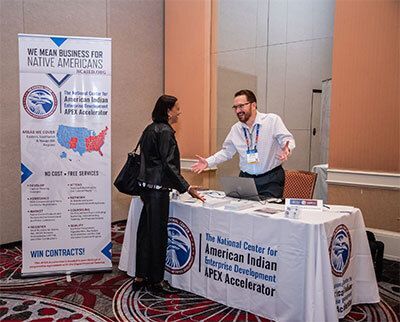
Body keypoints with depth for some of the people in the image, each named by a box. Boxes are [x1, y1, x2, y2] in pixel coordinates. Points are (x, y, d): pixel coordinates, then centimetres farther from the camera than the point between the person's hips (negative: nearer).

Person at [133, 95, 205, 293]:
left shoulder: (150, 129, 15)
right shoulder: (165, 132, -13)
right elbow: (168, 164, -19)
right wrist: (187, 188, -18)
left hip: (146, 186, 9)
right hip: (158, 189, -9)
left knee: (145, 231, 13)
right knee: (158, 233, 1)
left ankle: (140, 277, 23)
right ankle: (156, 280, 13)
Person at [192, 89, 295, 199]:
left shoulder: (272, 120, -6)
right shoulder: (235, 129, 8)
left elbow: (287, 140, -9)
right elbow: (226, 152, 16)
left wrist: (287, 148, -33)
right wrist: (208, 162, 4)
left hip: (271, 179, -3)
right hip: (246, 178, 4)